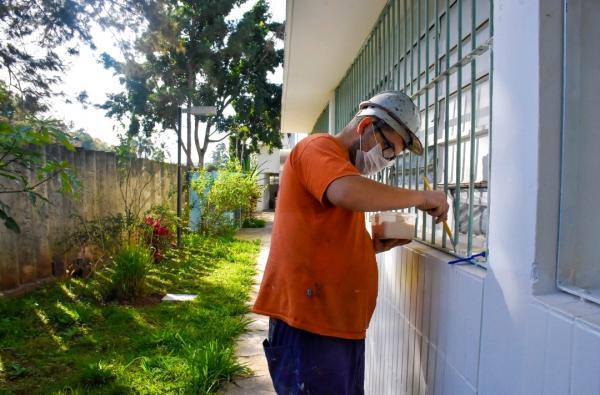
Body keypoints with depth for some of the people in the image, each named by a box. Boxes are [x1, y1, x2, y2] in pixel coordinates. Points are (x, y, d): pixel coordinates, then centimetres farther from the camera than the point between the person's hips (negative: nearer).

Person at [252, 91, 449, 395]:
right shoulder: (319, 148, -7)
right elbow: (348, 193, -30)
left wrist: (374, 246, 9)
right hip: (309, 320, -9)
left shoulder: (347, 166, 22)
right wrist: (420, 197, -16)